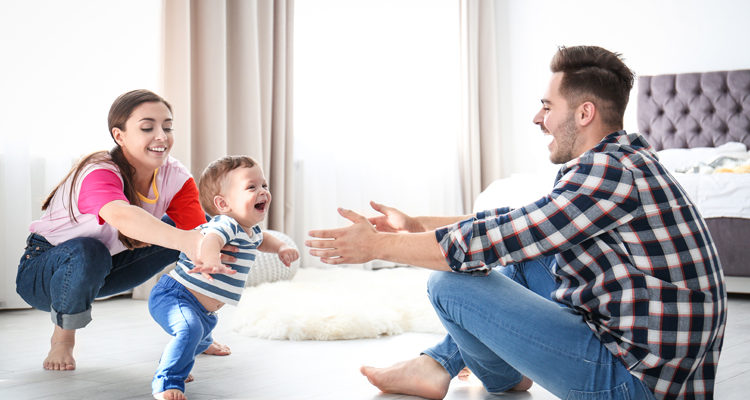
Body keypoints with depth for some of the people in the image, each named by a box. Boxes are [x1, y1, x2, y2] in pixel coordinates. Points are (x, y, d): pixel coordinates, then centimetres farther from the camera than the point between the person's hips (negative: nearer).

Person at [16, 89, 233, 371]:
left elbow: (200, 232, -25)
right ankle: (62, 338, -10)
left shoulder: (175, 177, -17)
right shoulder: (98, 174, -35)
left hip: (107, 267, 5)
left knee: (204, 224, -9)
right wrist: (185, 240, -75)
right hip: (44, 269, -5)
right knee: (87, 253, -41)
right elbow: (121, 216, -58)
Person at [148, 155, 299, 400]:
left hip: (204, 310, 10)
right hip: (173, 295, -10)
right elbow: (210, 238, -52)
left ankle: (171, 362, 61)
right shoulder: (225, 224, -28)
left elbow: (261, 240, 30)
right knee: (190, 329, -36)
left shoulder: (251, 230, 4)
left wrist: (281, 248, 10)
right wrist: (211, 259, -76)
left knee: (202, 339, 32)